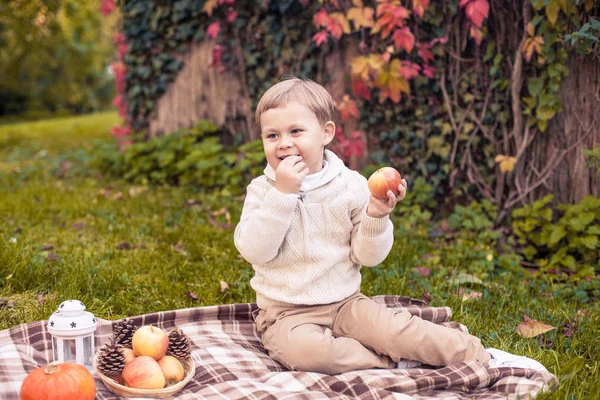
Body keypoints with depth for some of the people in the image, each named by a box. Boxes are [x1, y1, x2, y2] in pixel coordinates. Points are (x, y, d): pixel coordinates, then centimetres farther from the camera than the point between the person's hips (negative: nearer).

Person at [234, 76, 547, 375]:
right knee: (305, 350, -33)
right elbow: (254, 250, -18)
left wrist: (376, 217, -20)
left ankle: (481, 356, -6)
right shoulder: (262, 190, -3)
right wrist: (282, 194, -24)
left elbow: (367, 257, -1)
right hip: (288, 314, -1)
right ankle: (398, 361, -18)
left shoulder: (351, 185, -3)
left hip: (344, 302, 1)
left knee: (394, 330, -23)